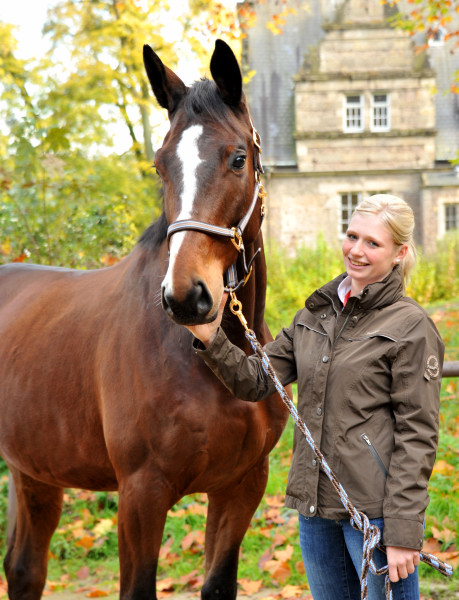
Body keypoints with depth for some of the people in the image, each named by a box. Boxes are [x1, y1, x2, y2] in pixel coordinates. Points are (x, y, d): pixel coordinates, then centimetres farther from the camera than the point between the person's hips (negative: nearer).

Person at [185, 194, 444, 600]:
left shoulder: (411, 326, -9)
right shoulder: (316, 313, 10)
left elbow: (418, 435, -12)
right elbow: (256, 382, 8)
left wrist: (403, 532, -16)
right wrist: (212, 340, -10)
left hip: (374, 509, -6)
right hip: (316, 505, 6)